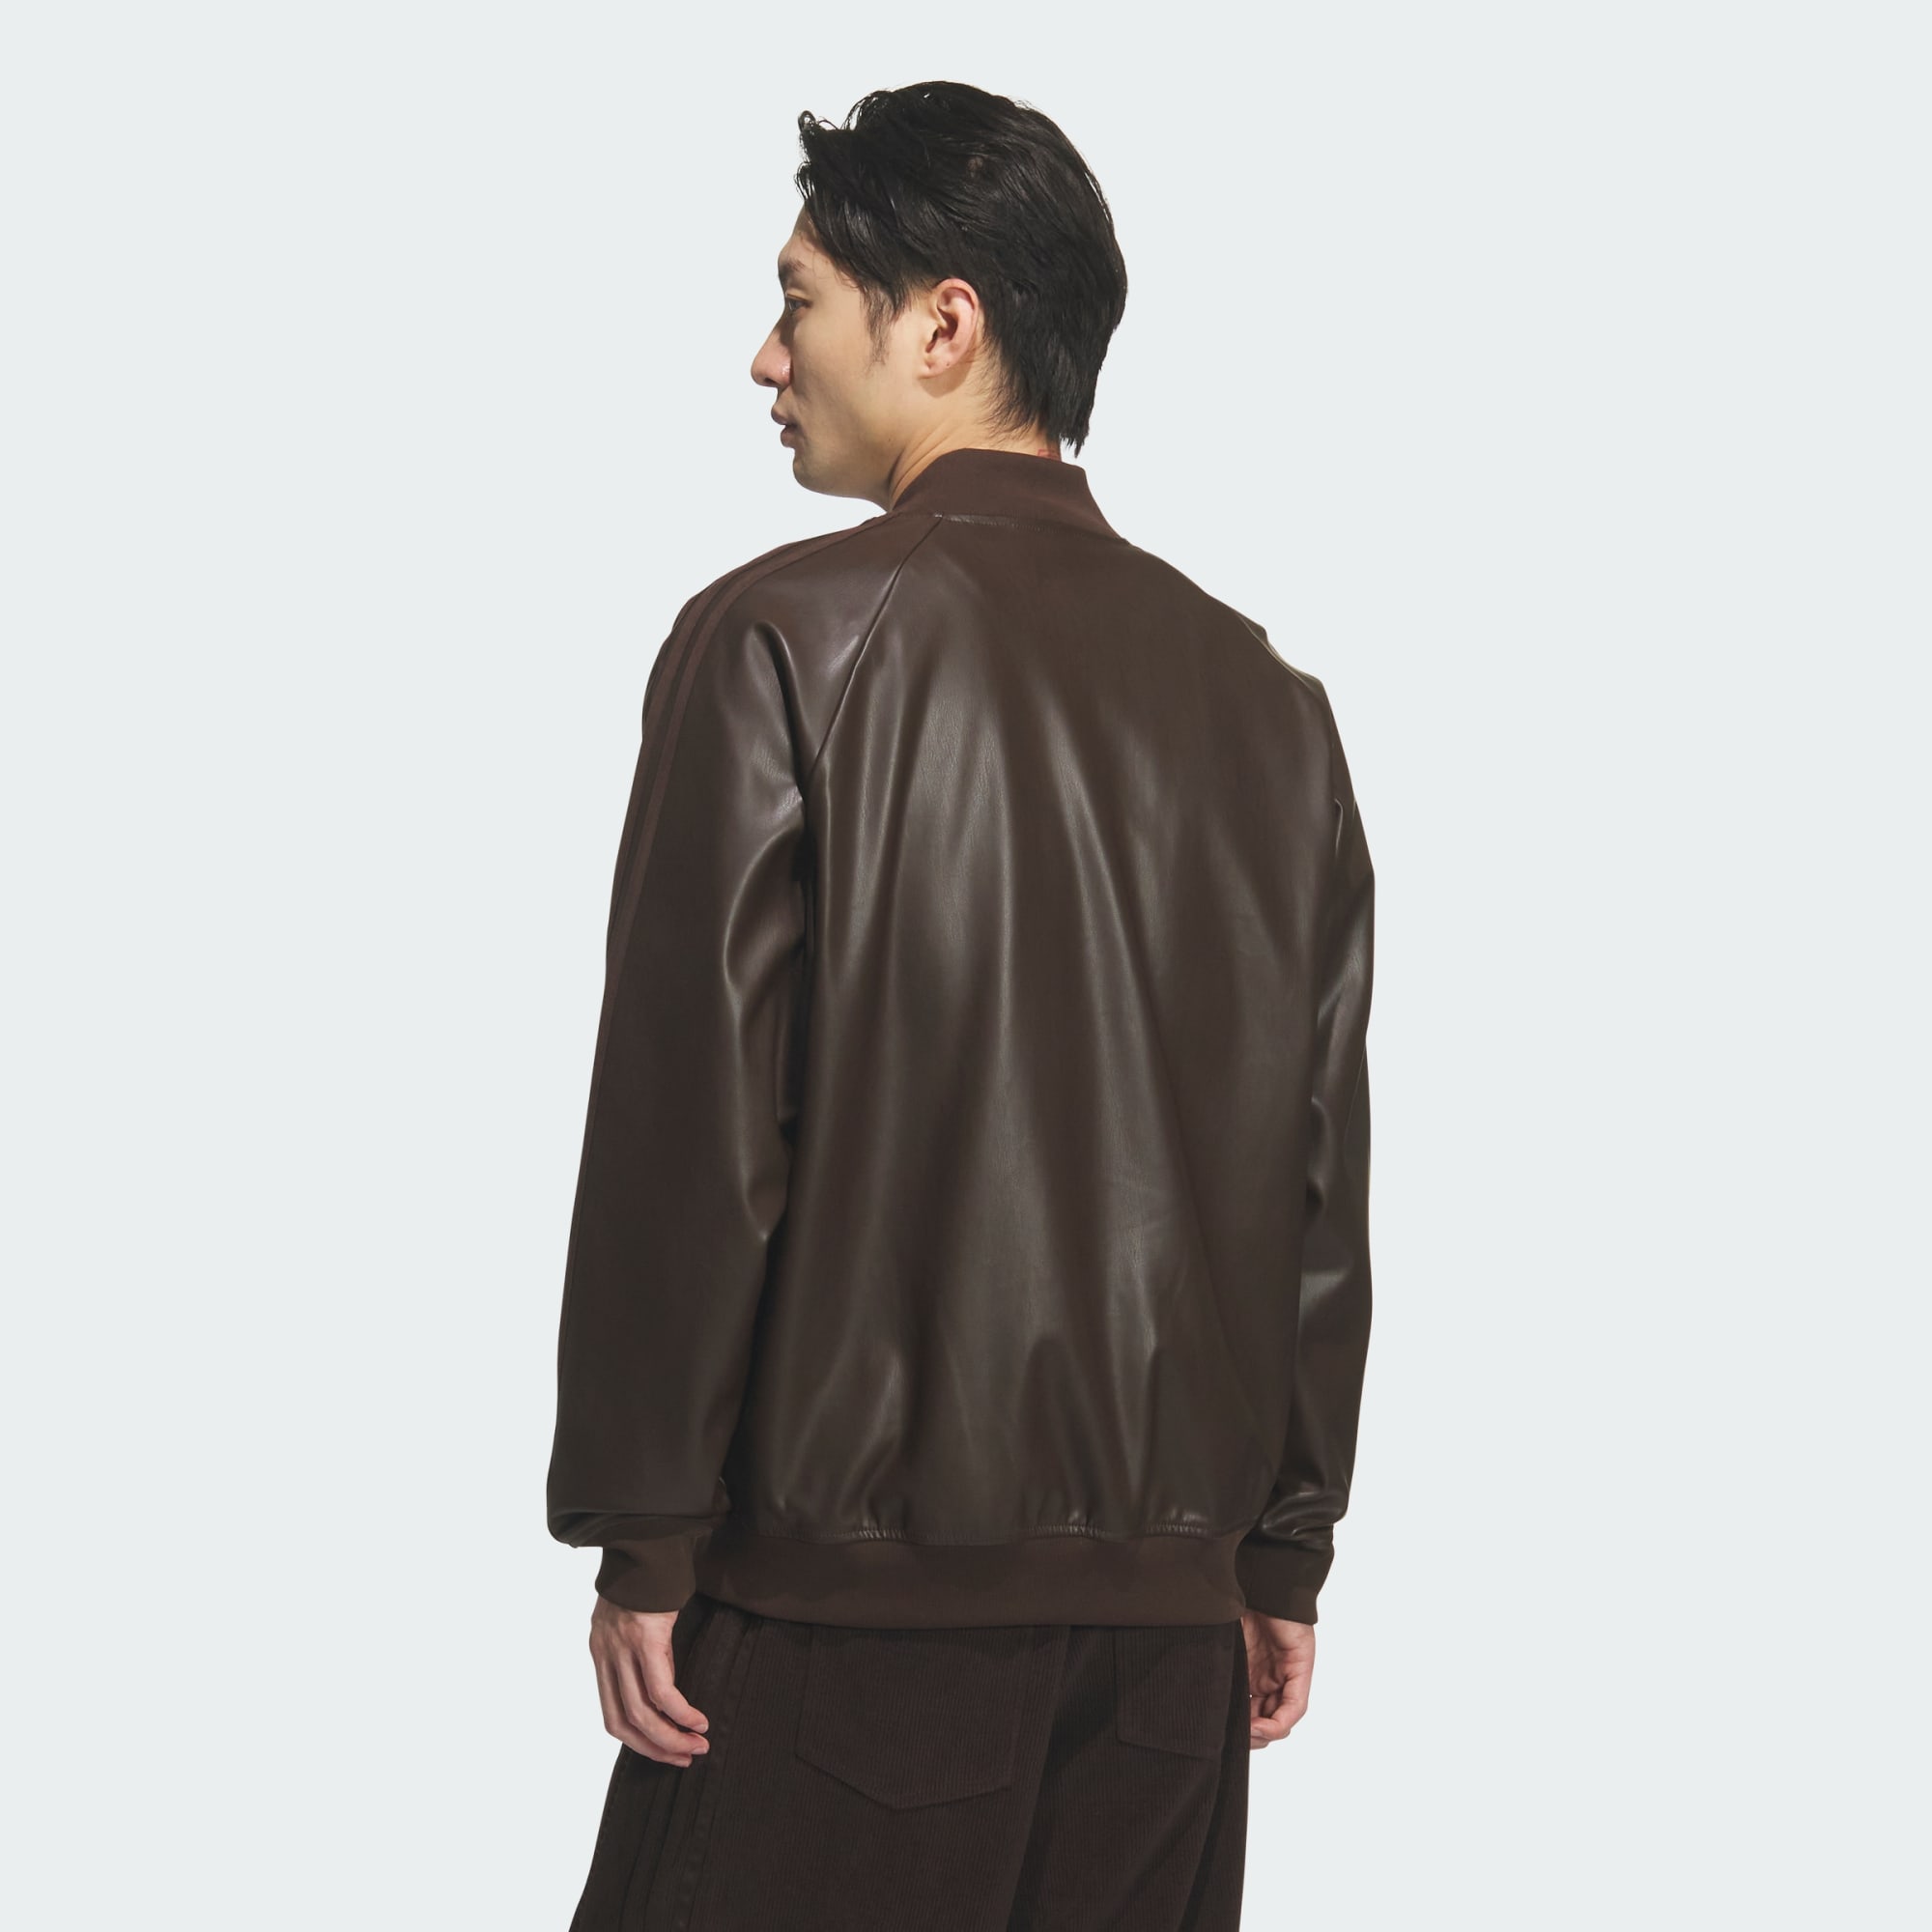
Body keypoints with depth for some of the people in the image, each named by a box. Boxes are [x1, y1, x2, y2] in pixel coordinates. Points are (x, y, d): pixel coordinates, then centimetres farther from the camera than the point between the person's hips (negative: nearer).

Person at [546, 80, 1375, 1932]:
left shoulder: (784, 641, -8)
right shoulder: (1269, 697, 7)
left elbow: (693, 1131, -11)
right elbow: (1325, 1173, 9)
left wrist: (642, 1545, -4)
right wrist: (1287, 1556, 15)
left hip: (854, 1584, -5)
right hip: (1173, 1603, 5)